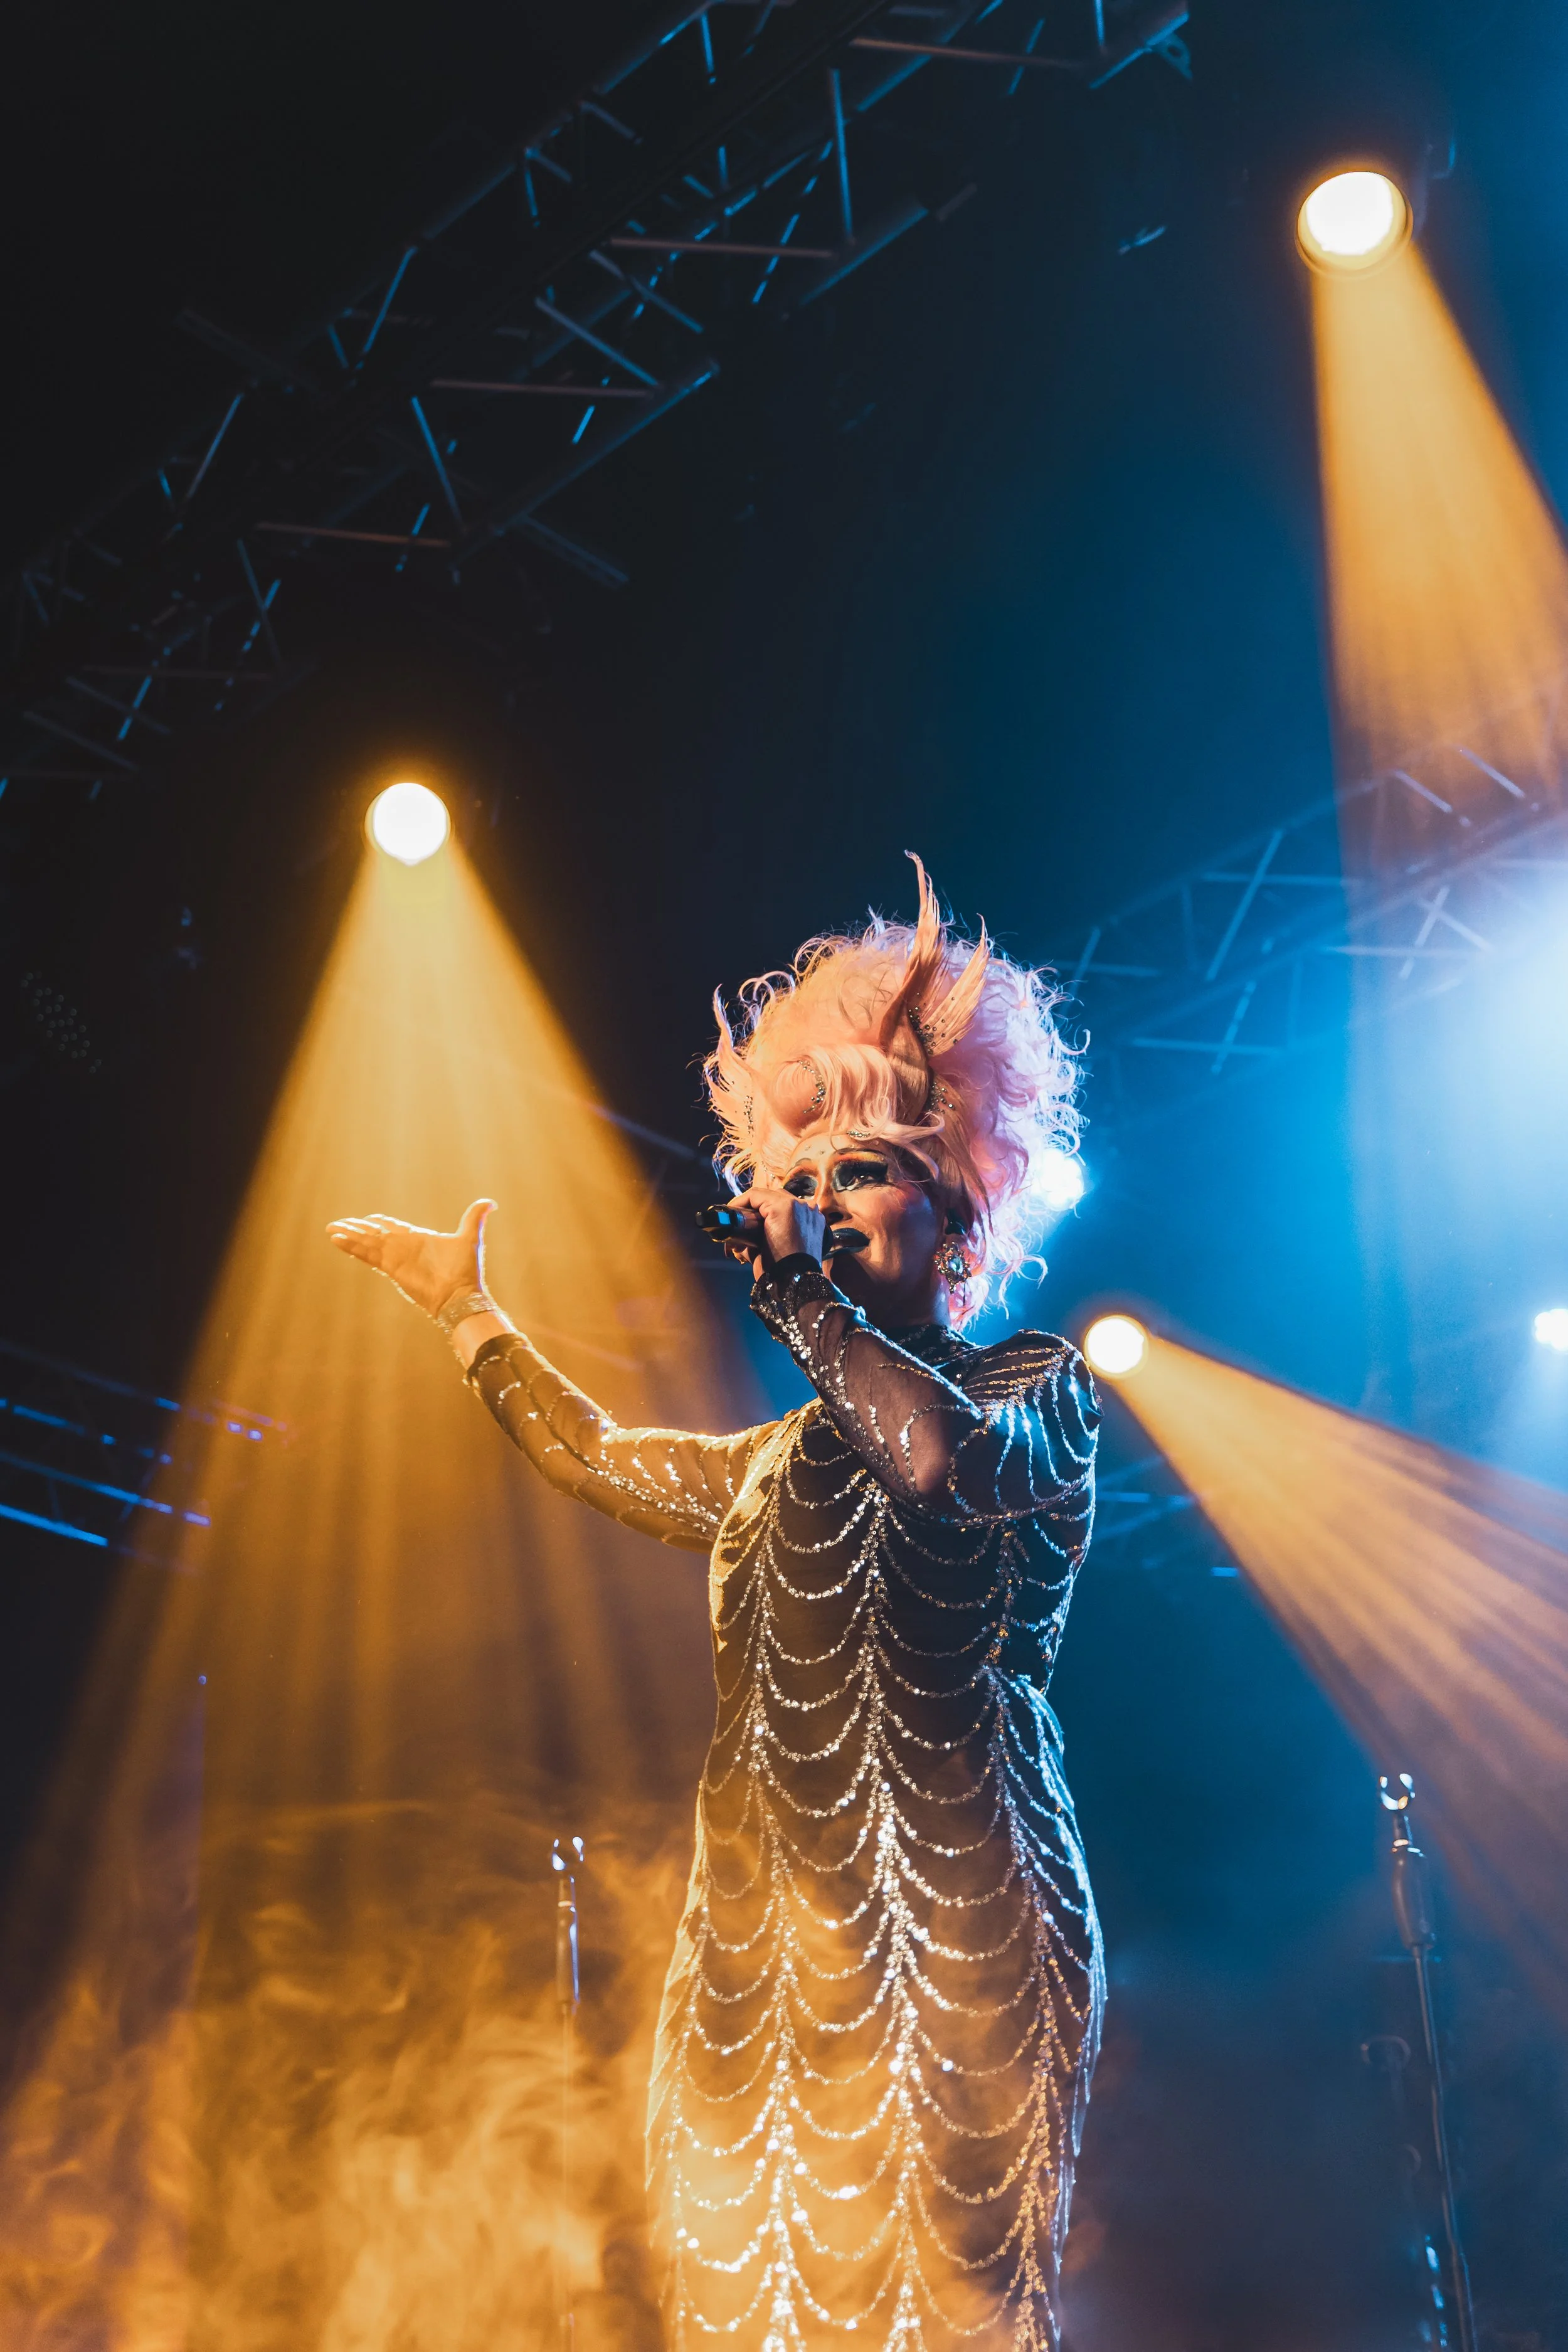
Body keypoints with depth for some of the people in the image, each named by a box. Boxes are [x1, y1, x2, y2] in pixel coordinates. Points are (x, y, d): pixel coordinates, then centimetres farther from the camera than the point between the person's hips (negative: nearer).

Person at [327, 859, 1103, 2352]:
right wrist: (465, 1309, 43)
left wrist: (797, 1280, -12)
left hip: (946, 1931, -6)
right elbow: (594, 1454, 36)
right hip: (766, 1943, 7)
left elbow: (952, 1458, -21)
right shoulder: (781, 1462, 23)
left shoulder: (1039, 1390, 2)